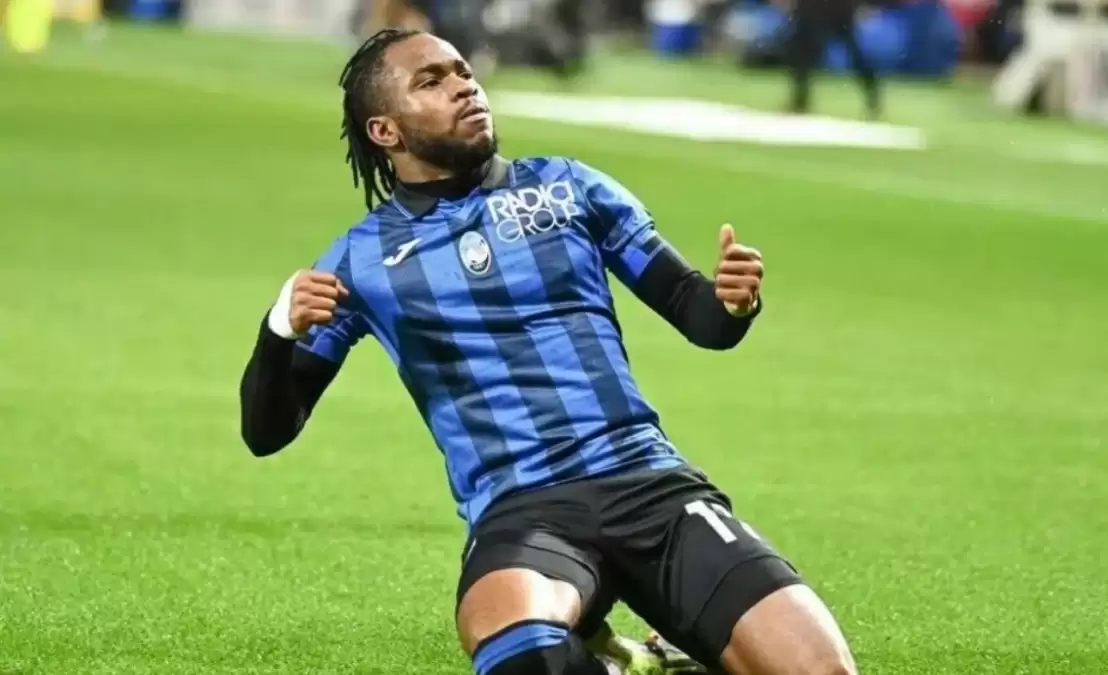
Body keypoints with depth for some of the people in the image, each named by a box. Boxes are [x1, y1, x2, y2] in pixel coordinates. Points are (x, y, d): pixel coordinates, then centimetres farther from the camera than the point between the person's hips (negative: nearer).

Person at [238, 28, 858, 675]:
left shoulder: (568, 186, 13)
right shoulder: (362, 259, 10)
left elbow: (697, 314, 16)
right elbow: (267, 431, 10)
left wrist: (731, 301, -9)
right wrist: (282, 328, -11)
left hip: (648, 478, 2)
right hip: (518, 510, -2)